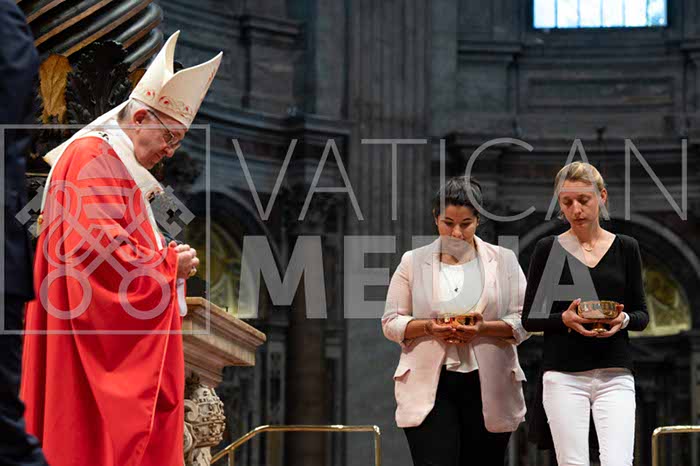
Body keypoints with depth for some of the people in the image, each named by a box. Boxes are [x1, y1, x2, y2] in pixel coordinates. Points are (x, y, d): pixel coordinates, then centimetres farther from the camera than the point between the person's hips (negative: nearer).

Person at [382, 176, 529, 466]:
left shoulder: (503, 261, 8)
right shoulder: (413, 262, 8)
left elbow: (523, 322, 4)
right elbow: (391, 322, 7)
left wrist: (484, 328, -15)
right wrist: (429, 327, -12)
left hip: (487, 385, 1)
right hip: (430, 388, -1)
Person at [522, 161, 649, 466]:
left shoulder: (625, 248, 8)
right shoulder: (548, 249, 4)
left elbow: (642, 314, 10)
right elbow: (529, 318, 4)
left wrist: (624, 320, -13)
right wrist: (564, 319, -15)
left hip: (615, 375, 1)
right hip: (563, 375, -1)